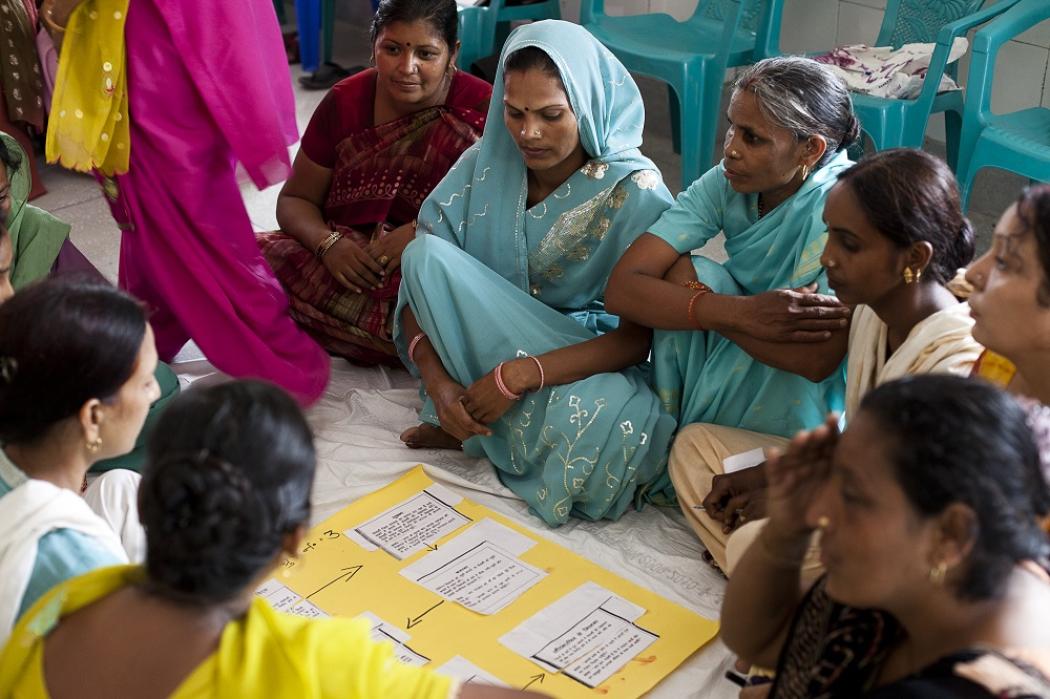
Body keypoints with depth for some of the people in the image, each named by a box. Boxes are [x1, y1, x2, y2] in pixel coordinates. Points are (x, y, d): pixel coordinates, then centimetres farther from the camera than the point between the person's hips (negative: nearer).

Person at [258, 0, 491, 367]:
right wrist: (328, 244, -15)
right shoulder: (345, 102, 4)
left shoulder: (480, 109, -5)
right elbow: (295, 200, 8)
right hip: (350, 260, 3)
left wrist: (422, 230, -26)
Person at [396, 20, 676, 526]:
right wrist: (435, 375, -25)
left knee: (609, 421, -38)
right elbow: (421, 271, -8)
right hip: (483, 350, 2)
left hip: (585, 358, -1)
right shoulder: (483, 165, -7)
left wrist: (521, 373, -32)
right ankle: (477, 416, -13)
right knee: (427, 252, -23)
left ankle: (478, 431, -6)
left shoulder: (633, 192, -17)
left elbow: (639, 336, -21)